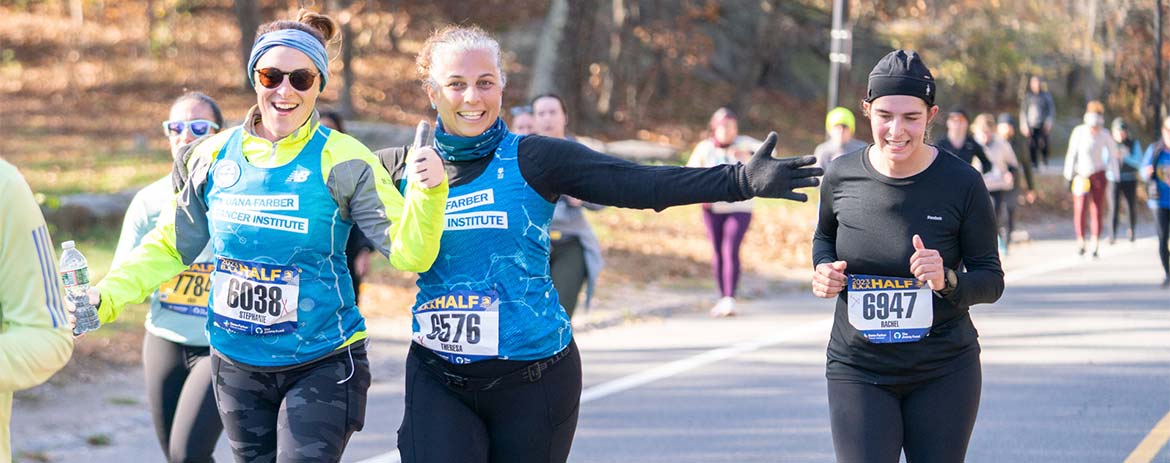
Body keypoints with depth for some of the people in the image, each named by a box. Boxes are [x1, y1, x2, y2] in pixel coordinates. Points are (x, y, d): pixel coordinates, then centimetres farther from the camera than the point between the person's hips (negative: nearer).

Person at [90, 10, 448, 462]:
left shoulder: (344, 161, -10)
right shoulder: (214, 156, 0)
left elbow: (407, 254, -14)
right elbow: (170, 247, 11)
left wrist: (427, 193, -31)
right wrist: (103, 298, 0)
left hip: (323, 365, -4)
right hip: (238, 365, 4)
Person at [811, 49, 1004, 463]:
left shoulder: (962, 183, -10)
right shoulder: (842, 176, -4)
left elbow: (991, 280, -5)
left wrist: (947, 282, -25)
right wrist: (824, 270, -3)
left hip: (944, 373, -1)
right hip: (858, 370, 1)